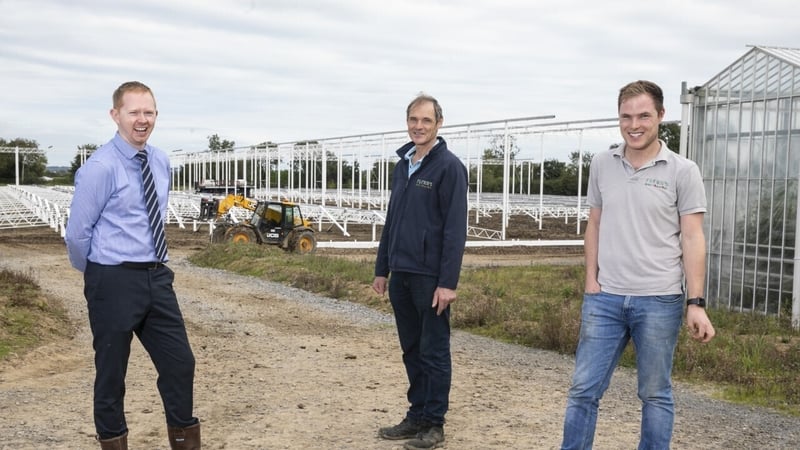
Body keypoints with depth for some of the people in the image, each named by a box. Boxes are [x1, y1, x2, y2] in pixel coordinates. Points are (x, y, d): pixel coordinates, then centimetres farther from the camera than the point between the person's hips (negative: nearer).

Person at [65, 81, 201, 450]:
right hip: (114, 281, -6)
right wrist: (97, 275, 6)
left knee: (180, 363, 9)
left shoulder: (161, 162, 7)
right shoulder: (100, 167, -13)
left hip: (157, 277, 6)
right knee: (111, 371, 8)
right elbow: (76, 234, -8)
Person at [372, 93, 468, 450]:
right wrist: (382, 269, 15)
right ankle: (416, 416, 24)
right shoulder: (402, 165, 13)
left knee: (434, 352, 3)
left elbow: (455, 229, -14)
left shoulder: (449, 167, -9)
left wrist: (448, 282, -19)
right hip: (400, 275, 7)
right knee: (411, 350, 14)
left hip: (430, 276, -7)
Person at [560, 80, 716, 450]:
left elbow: (692, 239, -4)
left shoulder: (682, 171, -3)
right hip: (605, 298, 3)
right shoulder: (602, 165, 6)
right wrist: (590, 280, 4)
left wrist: (696, 303, -10)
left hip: (659, 301, -3)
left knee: (655, 394, 9)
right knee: (583, 389, 5)